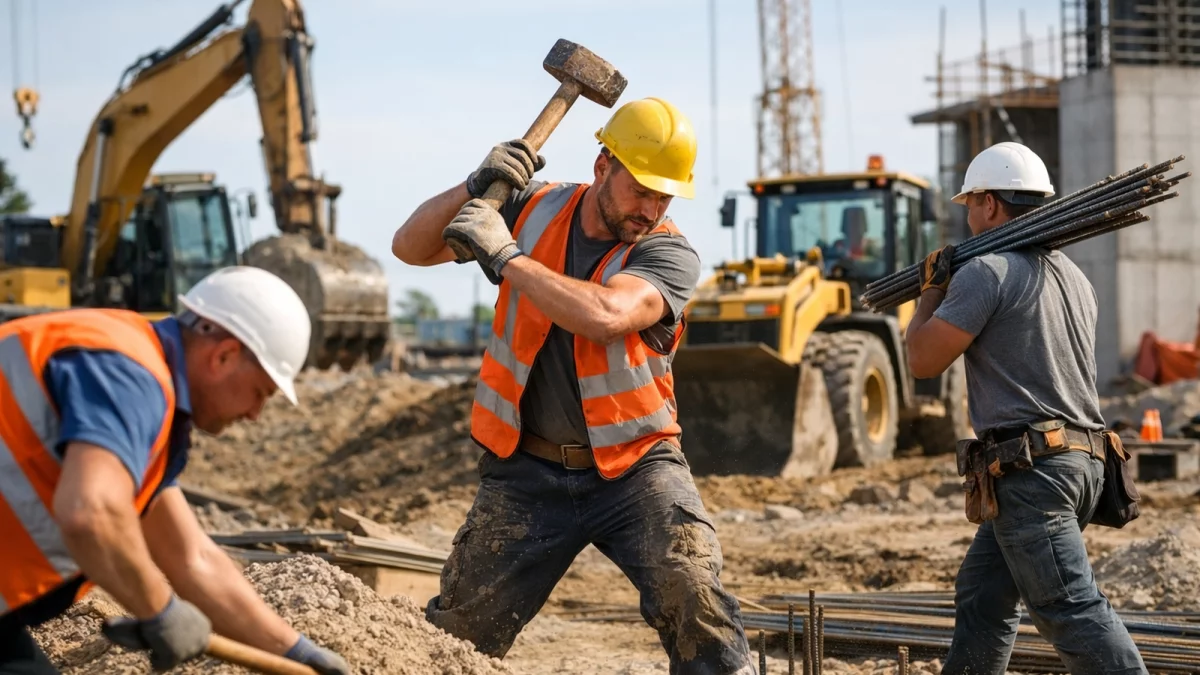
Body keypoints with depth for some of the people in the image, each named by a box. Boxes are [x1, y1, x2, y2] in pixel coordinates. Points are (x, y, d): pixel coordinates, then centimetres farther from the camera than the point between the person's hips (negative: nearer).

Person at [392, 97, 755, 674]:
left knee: (694, 604, -21)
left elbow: (604, 315, -31)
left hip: (633, 465, -2)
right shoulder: (534, 210, 0)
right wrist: (475, 187, -16)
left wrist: (504, 257, -25)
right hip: (529, 472, 2)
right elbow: (410, 248, 2)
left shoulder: (668, 253, -10)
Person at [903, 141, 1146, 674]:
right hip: (1082, 462, 9)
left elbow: (923, 361, -9)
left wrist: (931, 291, 8)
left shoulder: (987, 270, -10)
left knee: (1071, 607, -13)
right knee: (981, 594, 17)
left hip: (1029, 470, -9)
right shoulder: (1072, 276, 18)